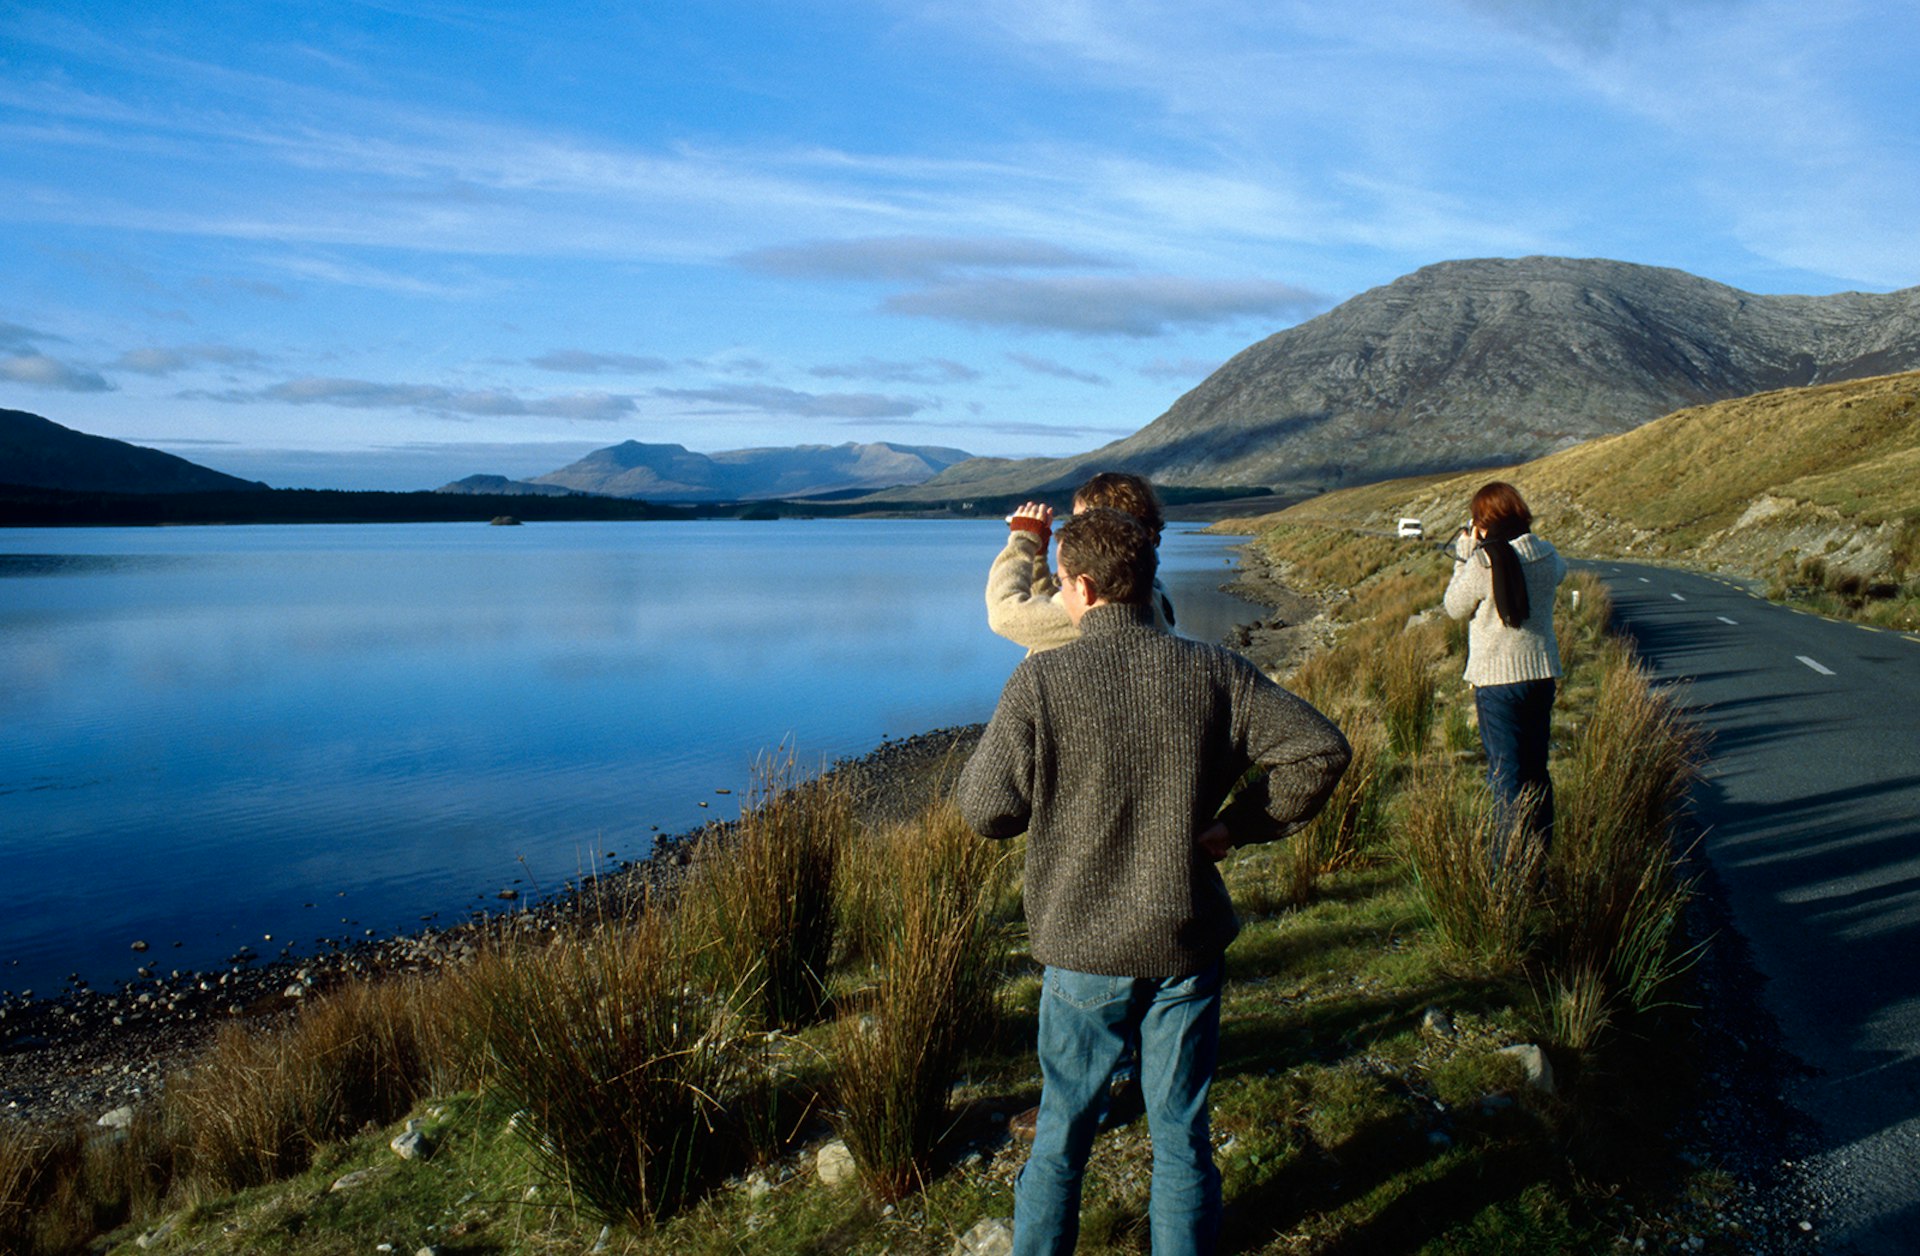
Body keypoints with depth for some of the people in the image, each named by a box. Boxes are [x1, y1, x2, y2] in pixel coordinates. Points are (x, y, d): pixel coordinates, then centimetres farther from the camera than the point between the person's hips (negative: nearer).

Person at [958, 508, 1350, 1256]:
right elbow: (1320, 751, -6)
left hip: (1084, 949, -1)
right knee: (1181, 1133, 16)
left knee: (1063, 1127, 18)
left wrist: (994, 745, 8)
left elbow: (986, 811, -11)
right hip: (1188, 943, 2)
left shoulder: (1040, 681, -13)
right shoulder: (1212, 671, -5)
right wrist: (1239, 824, 2)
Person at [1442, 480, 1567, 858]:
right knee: (1536, 769, 17)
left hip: (1497, 678, -6)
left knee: (1505, 772, 0)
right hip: (1542, 673, 6)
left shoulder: (1482, 563, -18)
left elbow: (1456, 607, -3)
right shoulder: (1545, 555, -1)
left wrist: (1465, 554, 1)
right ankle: (1541, 851, 26)